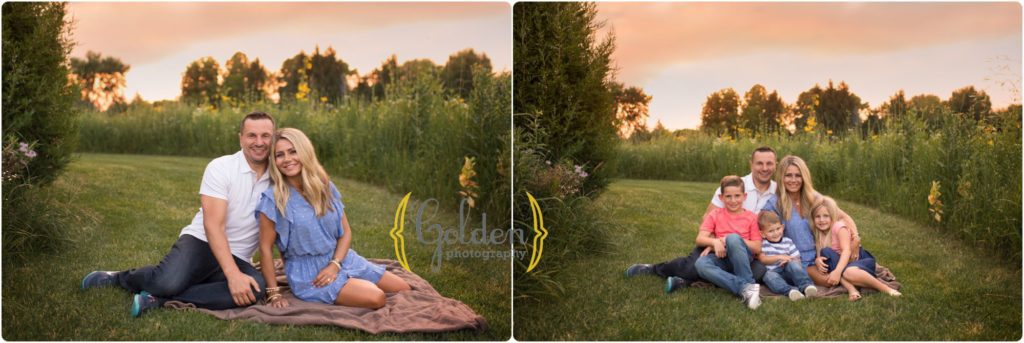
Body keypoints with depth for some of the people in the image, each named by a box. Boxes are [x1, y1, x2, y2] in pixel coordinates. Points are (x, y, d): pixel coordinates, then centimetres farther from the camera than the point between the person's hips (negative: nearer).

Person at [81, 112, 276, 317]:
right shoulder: (220, 168, -10)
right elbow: (213, 225, -19)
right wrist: (233, 275, -30)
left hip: (237, 259, 3)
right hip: (201, 241, -3)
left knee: (256, 288, -32)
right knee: (168, 283, -35)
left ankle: (159, 300, -23)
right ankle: (120, 278, 3)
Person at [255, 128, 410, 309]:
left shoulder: (326, 187, 3)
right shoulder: (272, 199, -12)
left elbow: (345, 232, 6)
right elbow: (265, 248, -9)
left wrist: (334, 265, -11)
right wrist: (273, 294, -11)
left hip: (341, 259, 6)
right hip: (308, 272, -6)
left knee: (404, 290, 1)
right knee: (376, 298, -26)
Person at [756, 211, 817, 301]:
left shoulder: (788, 242, 14)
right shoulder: (762, 244, 9)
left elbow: (797, 259, 10)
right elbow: (762, 259, -6)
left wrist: (789, 260, -12)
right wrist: (779, 257, -16)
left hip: (787, 273, 2)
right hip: (772, 272, -2)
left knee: (793, 264, -30)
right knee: (769, 275, -37)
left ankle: (806, 285, -45)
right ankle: (791, 290, -57)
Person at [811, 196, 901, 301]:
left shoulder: (839, 227, -8)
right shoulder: (819, 235, 10)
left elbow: (847, 250, -21)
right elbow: (821, 255, 3)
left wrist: (837, 271, -36)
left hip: (862, 259, -6)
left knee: (849, 272, -41)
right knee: (826, 251, -23)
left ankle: (887, 289, -25)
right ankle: (851, 289, -35)